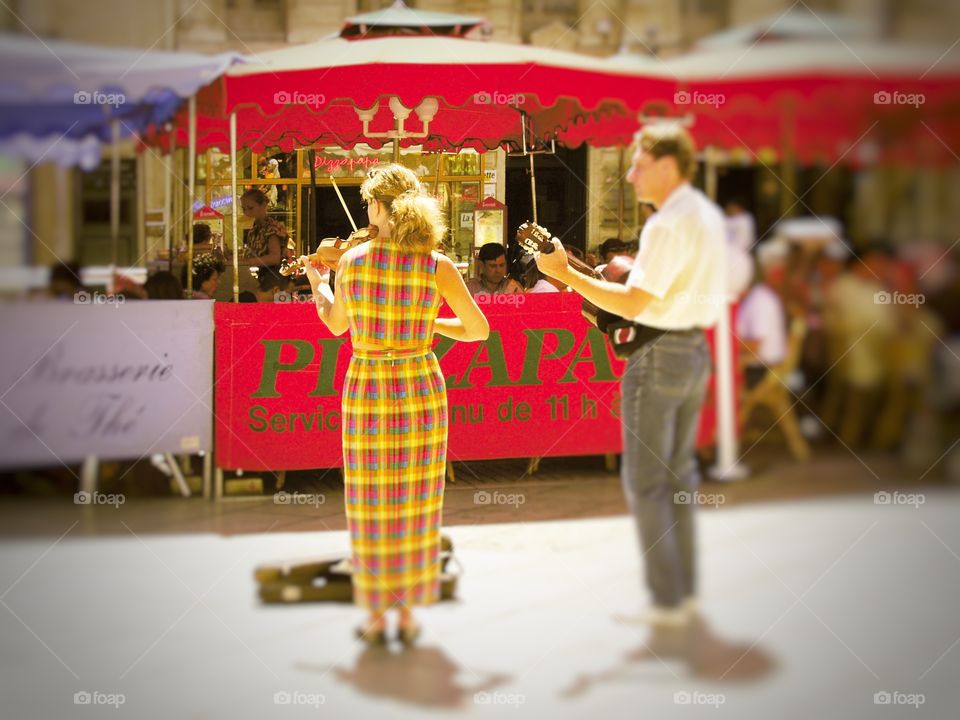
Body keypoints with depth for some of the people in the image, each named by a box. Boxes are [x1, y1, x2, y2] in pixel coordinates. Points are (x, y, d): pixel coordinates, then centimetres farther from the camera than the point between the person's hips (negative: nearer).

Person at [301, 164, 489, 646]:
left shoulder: (353, 260, -9)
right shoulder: (439, 266, -10)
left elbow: (336, 324, 8)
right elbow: (479, 330, -4)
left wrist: (316, 282, 28)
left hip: (367, 393, 0)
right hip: (421, 392, 0)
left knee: (373, 513, 10)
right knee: (416, 510, 11)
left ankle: (376, 619, 15)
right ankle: (408, 616, 16)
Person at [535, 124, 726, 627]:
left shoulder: (668, 226, -21)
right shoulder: (708, 215, 9)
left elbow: (632, 305, -24)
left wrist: (565, 273, -20)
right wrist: (641, 270, 11)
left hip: (659, 354, -9)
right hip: (695, 349, 9)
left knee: (645, 481, -1)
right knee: (678, 474, 17)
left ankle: (667, 600, 2)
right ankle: (686, 590, 23)